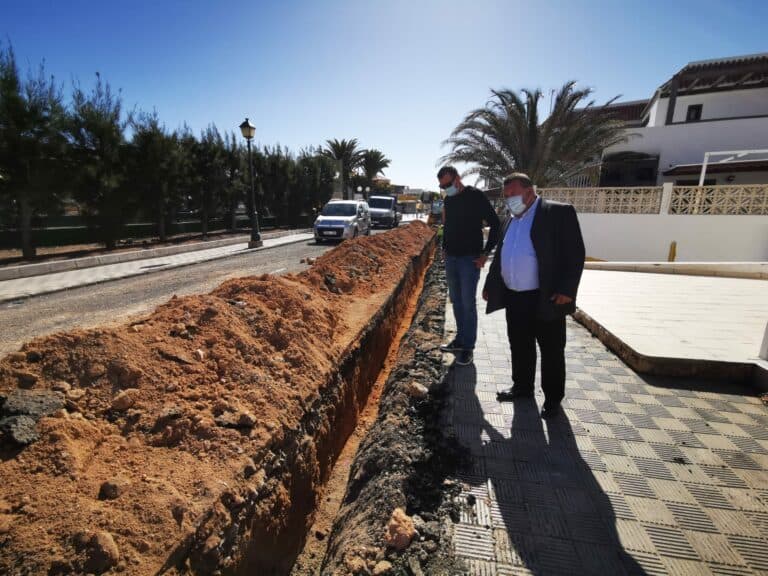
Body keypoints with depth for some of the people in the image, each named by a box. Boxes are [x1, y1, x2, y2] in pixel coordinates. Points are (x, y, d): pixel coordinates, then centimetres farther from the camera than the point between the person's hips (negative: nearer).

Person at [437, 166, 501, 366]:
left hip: (469, 258, -6)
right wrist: (445, 248, 11)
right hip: (451, 258, 6)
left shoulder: (475, 196, -9)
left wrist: (485, 253, -12)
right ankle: (460, 339, 25)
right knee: (456, 302, 12)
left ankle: (468, 347, 7)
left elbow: (495, 224, -9)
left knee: (468, 304, -4)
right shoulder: (447, 200, 10)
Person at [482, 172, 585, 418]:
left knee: (551, 351, 8)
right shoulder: (512, 220, 14)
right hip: (514, 298, 6)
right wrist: (490, 285, 21)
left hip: (546, 299, -6)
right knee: (519, 347, 16)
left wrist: (566, 289, -19)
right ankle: (522, 387, 34)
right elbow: (500, 256, 21)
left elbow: (575, 254, -12)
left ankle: (553, 398, 24)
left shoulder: (559, 212, -8)